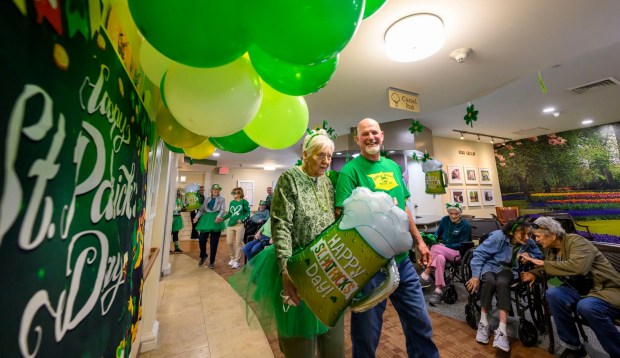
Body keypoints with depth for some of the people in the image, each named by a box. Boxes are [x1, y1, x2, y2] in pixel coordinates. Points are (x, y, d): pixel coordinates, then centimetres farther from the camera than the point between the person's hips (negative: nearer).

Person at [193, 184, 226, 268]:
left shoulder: (222, 199, 5)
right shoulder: (207, 199, 17)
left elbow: (223, 209, -8)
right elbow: (202, 209, 14)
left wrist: (218, 217, -25)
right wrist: (197, 216, -4)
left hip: (216, 221, -3)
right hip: (206, 220, 3)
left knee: (214, 243, 1)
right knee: (201, 240, 0)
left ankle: (212, 261, 16)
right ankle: (203, 255, 30)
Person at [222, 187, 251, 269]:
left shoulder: (244, 202, -5)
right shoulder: (232, 202, 11)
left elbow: (248, 212, -6)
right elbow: (229, 213, 16)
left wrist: (242, 219, -19)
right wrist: (223, 218, 3)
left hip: (240, 225, -5)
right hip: (230, 225, 6)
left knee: (238, 244, 2)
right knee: (229, 242, 8)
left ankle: (236, 261, 16)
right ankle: (232, 258, 31)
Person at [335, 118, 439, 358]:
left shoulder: (393, 166, 10)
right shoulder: (351, 170, -11)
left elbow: (404, 208, 16)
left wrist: (418, 241, 17)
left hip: (402, 259, 6)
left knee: (420, 323, 21)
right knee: (367, 331, 13)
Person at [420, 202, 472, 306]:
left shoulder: (465, 226, -5)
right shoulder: (445, 220, 5)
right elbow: (438, 232, 14)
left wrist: (446, 246, -18)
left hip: (457, 253, -4)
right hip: (443, 250, 4)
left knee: (435, 248, -34)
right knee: (440, 258, -34)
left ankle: (425, 277, -28)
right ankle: (439, 291, -31)